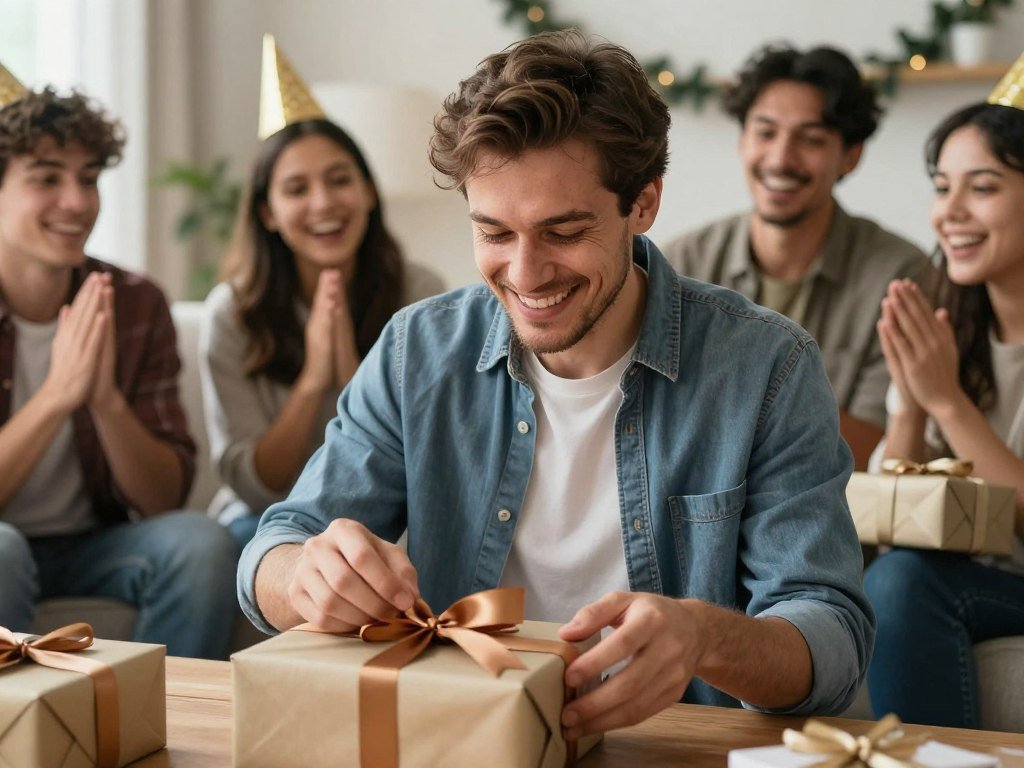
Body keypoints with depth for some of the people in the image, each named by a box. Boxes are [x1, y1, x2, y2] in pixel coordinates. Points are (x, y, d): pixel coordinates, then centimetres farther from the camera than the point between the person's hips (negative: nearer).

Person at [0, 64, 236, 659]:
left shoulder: (137, 305, -3)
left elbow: (165, 498, -7)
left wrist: (107, 399, -24)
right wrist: (59, 391, -30)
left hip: (93, 546, 3)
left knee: (200, 541, -25)